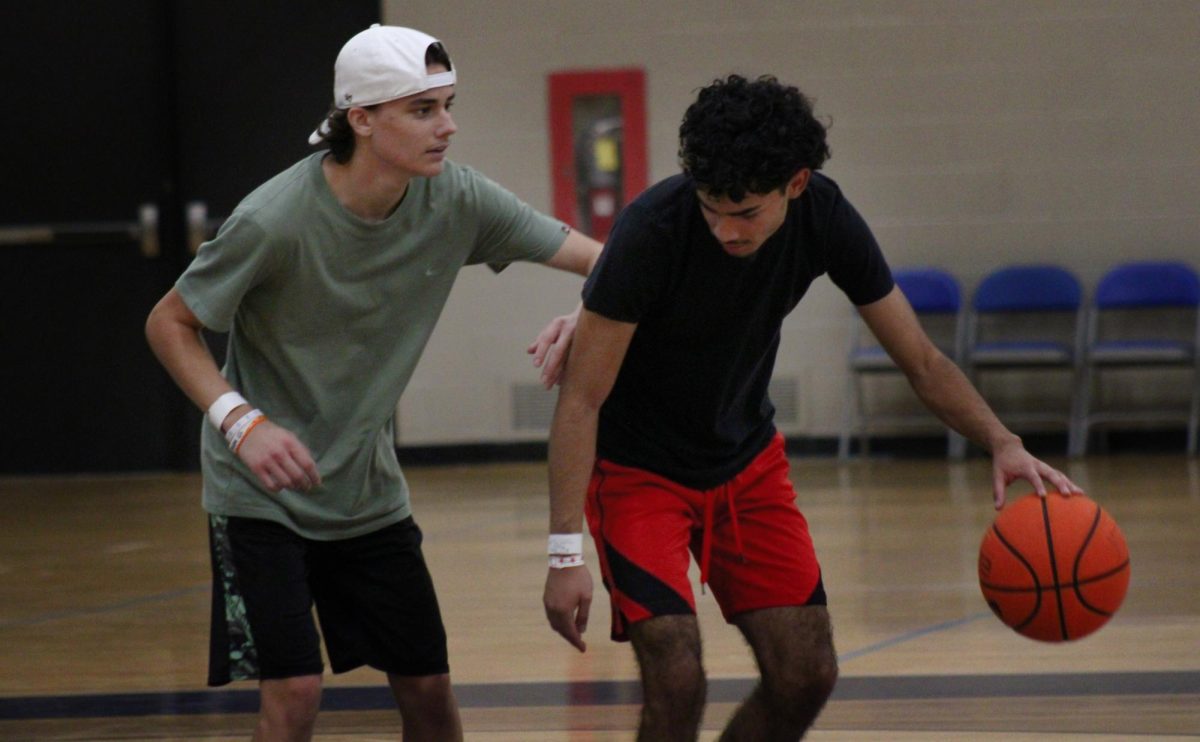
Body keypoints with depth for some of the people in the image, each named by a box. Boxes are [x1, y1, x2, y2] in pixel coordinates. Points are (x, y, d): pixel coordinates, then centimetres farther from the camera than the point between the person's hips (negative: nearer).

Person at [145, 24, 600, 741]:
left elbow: (600, 258, -7)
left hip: (368, 489, 5)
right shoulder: (275, 220, -23)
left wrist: (581, 316, -30)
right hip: (262, 487, -5)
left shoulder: (456, 199, -10)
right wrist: (242, 420, -27)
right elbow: (169, 324, -12)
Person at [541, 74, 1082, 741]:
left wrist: (1003, 443, -22)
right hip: (638, 471, -5)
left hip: (748, 460, 5)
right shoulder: (653, 230, -28)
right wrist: (566, 549, -30)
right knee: (677, 680, -20)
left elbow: (921, 359, -5)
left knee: (807, 675, -1)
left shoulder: (824, 218, -15)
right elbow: (582, 398, -24)